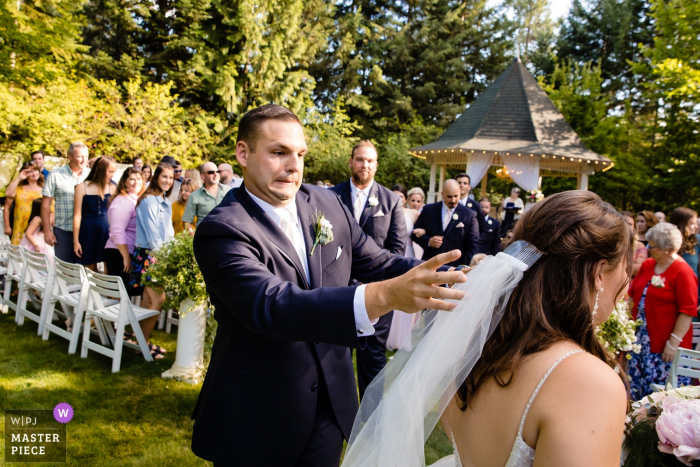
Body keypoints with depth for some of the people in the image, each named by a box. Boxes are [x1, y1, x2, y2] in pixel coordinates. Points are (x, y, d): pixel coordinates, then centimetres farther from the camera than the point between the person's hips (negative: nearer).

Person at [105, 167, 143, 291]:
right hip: (119, 254, -9)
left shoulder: (137, 201, 14)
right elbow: (117, 232, -19)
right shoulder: (122, 202, -13)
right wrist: (126, 257, -20)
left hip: (132, 253, 9)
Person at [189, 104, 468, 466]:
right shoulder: (222, 230, -20)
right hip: (256, 418, -4)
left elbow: (378, 263, 2)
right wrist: (386, 296, -47)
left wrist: (457, 277, -14)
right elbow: (271, 305, -34)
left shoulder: (328, 204, -2)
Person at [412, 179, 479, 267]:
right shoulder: (429, 210, 4)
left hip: (456, 267, -1)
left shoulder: (469, 215, -1)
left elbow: (473, 245, -1)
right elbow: (415, 234, 10)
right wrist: (428, 241, -10)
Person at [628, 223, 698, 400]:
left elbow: (688, 311, -16)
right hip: (640, 341, 7)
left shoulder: (682, 272, -13)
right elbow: (633, 294, 18)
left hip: (665, 347, -6)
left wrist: (674, 343, -18)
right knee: (637, 390, 11)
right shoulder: (647, 265, 8)